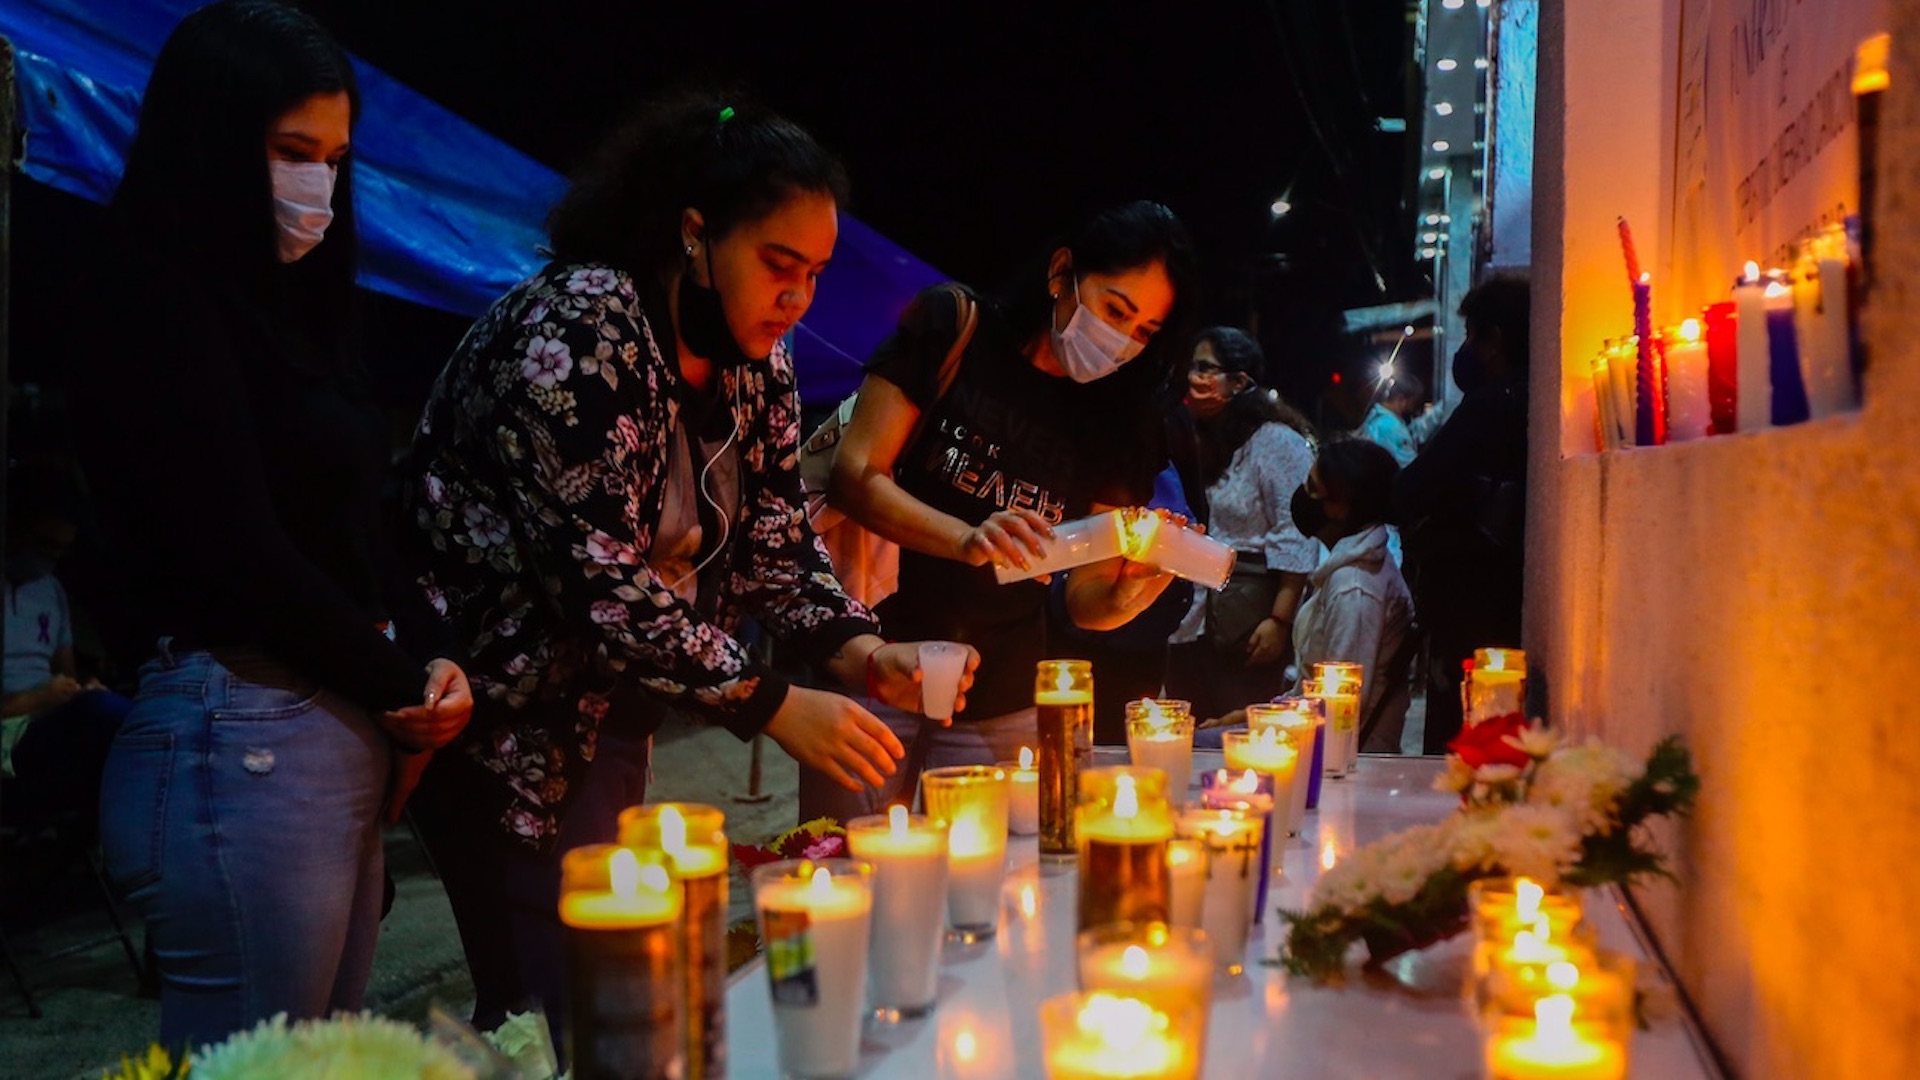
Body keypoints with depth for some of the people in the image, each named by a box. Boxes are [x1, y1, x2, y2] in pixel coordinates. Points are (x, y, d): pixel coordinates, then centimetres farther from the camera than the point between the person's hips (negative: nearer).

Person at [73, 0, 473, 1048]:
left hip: (341, 737, 9)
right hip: (245, 743, -9)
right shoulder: (164, 313, -10)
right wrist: (401, 686, -4)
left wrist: (431, 656, -1)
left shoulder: (283, 311, 17)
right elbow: (240, 558, -16)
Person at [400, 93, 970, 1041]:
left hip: (612, 715, 8)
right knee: (551, 1013, -4)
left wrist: (863, 654, -11)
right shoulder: (577, 330, -22)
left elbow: (777, 540, 7)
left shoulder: (758, 362, 3)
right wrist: (772, 706, -29)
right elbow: (596, 573, -28)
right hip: (506, 720, -7)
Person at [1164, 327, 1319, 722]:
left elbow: (1295, 540, -15)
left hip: (1248, 624, -8)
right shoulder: (1203, 442, 18)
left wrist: (1279, 621, -19)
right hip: (1192, 623, 8)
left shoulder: (1276, 442, -7)